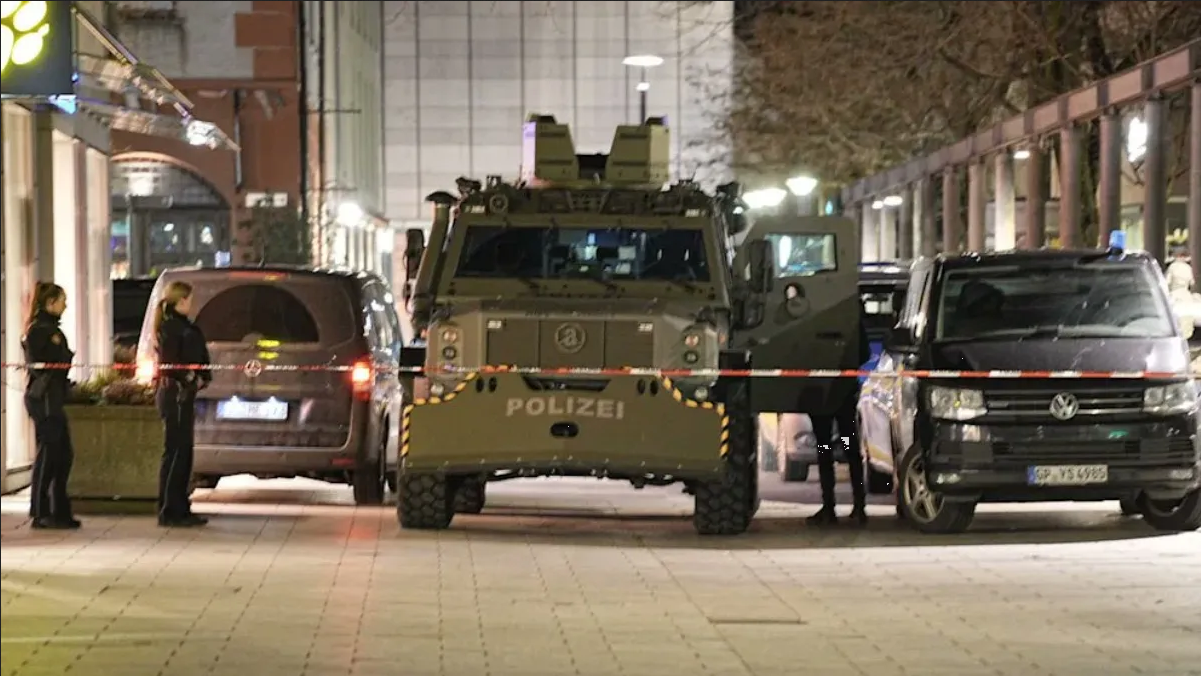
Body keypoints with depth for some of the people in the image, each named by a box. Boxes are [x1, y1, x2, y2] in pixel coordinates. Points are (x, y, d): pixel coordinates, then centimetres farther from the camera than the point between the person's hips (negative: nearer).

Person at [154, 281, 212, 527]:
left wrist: (200, 378, 2)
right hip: (175, 393, -10)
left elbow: (198, 358, 18)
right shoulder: (171, 327, -12)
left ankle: (180, 509, 16)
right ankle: (169, 511, -6)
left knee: (183, 453, 11)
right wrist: (189, 378, -7)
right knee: (175, 452, -8)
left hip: (184, 394, 10)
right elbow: (170, 363, -20)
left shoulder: (184, 326, 17)